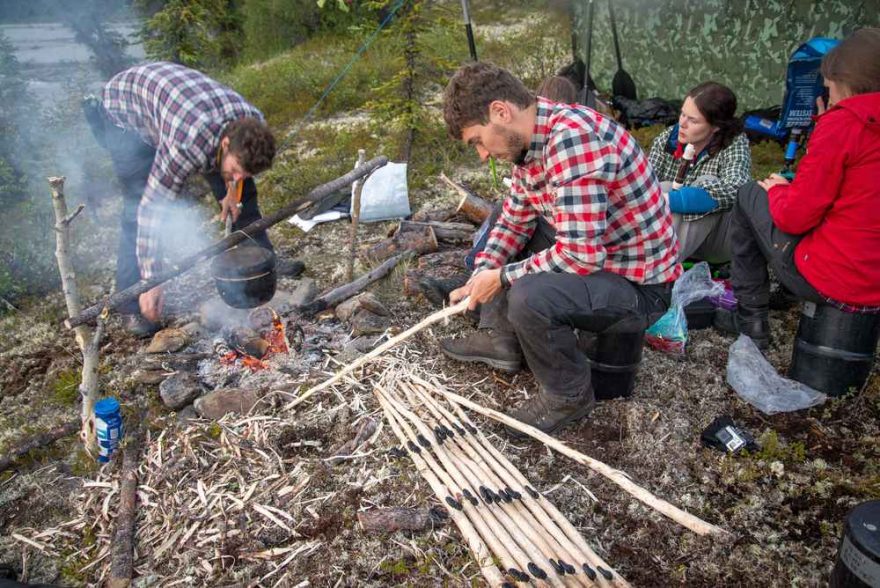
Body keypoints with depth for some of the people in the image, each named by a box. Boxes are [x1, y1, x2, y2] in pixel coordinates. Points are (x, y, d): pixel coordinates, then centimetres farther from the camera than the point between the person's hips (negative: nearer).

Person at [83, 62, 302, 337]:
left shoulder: (253, 126, -26)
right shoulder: (186, 145, -45)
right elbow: (152, 208, -38)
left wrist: (234, 188, -7)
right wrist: (152, 281, -35)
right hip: (124, 108, -6)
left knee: (242, 191, 4)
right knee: (138, 209, -18)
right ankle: (133, 306, -6)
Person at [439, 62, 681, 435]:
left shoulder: (572, 140, -30)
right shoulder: (528, 138, 0)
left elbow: (581, 255, -33)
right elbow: (515, 220, 9)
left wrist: (503, 277, -19)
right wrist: (480, 277, -5)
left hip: (639, 283, -9)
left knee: (529, 297, -32)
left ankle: (569, 396, -5)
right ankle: (501, 338, 18)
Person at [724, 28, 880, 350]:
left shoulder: (842, 123, -14)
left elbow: (794, 217, -14)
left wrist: (776, 189, 8)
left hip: (825, 282, -8)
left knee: (749, 195, 12)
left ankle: (750, 325, 14)